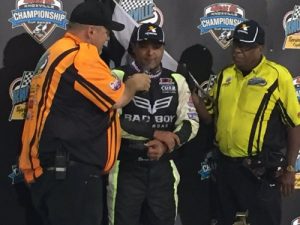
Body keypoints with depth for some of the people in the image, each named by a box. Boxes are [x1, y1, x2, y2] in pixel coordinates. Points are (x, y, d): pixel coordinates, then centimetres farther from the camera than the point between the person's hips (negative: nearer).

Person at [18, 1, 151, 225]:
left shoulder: (55, 53, 19)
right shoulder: (81, 55, -13)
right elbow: (117, 99, -9)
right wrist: (134, 83, 11)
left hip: (54, 167, 11)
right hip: (70, 169, -11)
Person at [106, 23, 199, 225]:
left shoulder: (177, 81, 9)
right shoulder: (118, 77, -6)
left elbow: (191, 122, 4)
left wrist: (166, 145, -14)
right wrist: (156, 134, -14)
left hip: (162, 169, 4)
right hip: (126, 168, -4)